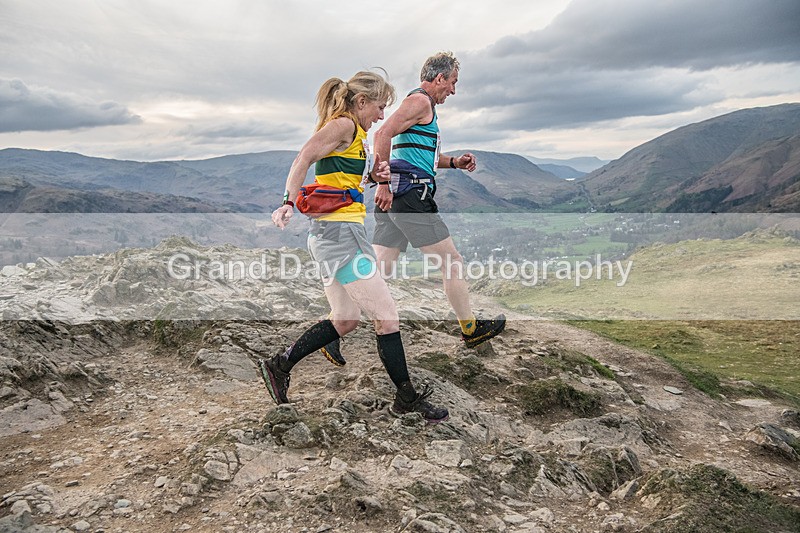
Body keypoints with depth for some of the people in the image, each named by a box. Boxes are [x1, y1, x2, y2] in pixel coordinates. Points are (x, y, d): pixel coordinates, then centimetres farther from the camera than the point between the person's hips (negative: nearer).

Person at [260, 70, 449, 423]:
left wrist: (372, 175, 9)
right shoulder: (344, 124, -8)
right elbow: (303, 159, -20)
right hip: (341, 231, -10)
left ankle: (279, 366, 21)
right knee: (387, 317, -3)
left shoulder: (352, 132, 21)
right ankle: (407, 399, 8)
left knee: (346, 319, 17)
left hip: (328, 234, 10)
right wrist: (289, 203, -29)